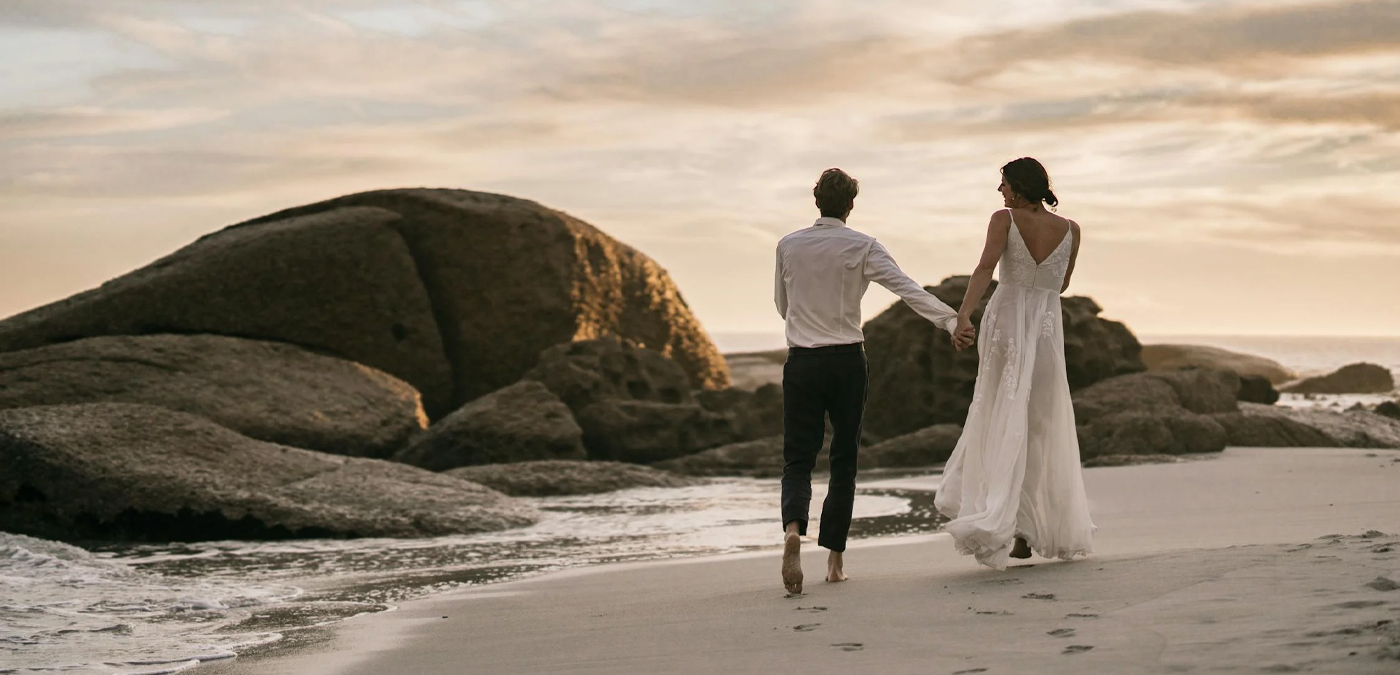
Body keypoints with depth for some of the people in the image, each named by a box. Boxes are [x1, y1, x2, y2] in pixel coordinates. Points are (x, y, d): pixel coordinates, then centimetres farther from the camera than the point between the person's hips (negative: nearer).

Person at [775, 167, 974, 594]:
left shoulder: (788, 246, 4)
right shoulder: (861, 247, -4)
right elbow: (908, 288, -15)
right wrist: (951, 321, -20)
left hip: (802, 361, 1)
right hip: (847, 361, -1)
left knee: (798, 459, 2)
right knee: (844, 459, 10)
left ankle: (793, 527, -28)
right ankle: (834, 559, 10)